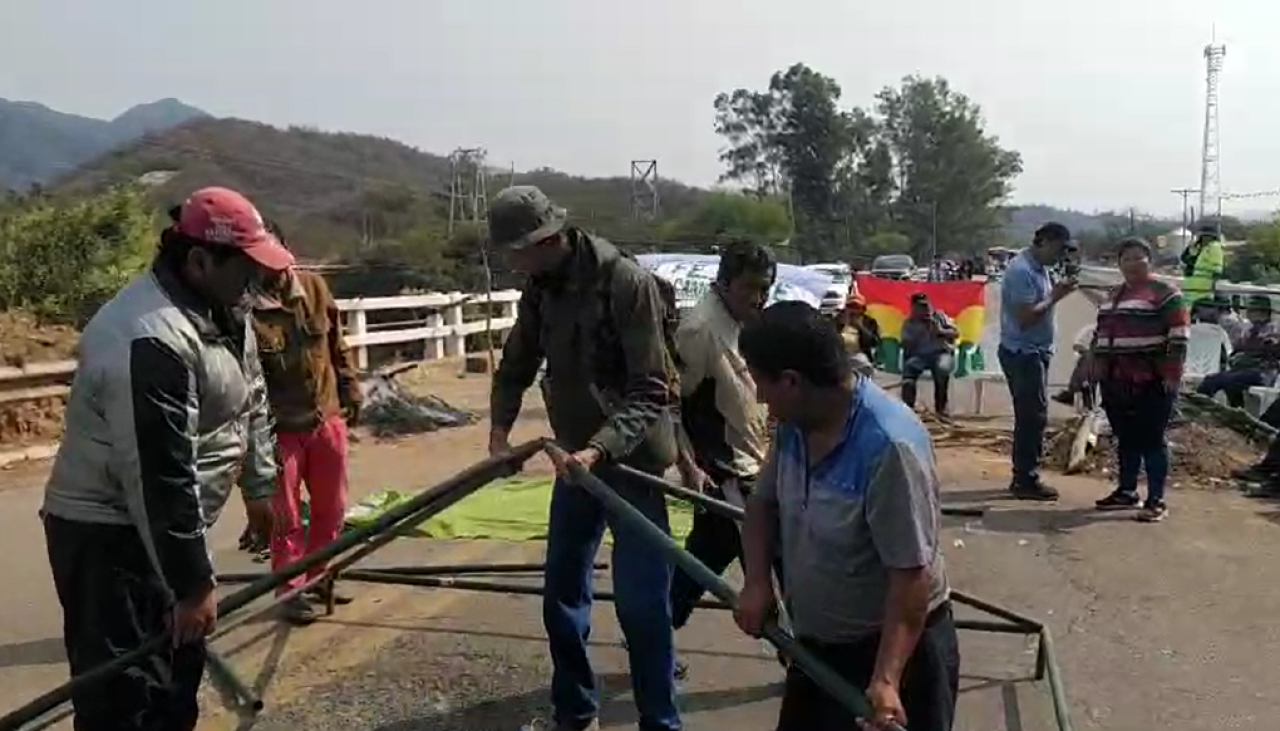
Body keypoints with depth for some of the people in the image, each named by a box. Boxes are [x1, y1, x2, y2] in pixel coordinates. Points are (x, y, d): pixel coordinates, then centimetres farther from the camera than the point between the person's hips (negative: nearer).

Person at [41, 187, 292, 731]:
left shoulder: (221, 309, 3)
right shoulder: (151, 339, -30)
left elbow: (250, 401, 18)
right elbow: (160, 477, -30)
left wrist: (258, 486, 20)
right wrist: (193, 583, -24)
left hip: (161, 526, 10)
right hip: (109, 536, -10)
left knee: (179, 666, 21)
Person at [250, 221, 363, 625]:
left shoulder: (314, 287, -1)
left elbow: (338, 347, 11)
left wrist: (350, 394, 13)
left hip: (328, 418, 5)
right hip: (280, 428, -5)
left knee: (332, 508, 15)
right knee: (285, 515, 7)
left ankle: (317, 577, 34)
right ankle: (291, 589, 23)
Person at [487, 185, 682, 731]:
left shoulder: (626, 282, -20)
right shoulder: (539, 289, 2)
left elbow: (651, 392, -22)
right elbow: (515, 368, 11)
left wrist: (600, 449, -33)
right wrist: (500, 430, -5)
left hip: (631, 458, -7)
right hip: (576, 459, 7)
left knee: (640, 600, -3)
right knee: (562, 595, 14)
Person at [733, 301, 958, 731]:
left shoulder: (889, 445, -30)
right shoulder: (795, 424, -6)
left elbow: (912, 574, -29)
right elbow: (764, 503, 8)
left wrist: (886, 678, -35)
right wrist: (757, 581, -7)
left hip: (897, 647, -8)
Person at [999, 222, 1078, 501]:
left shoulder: (1039, 267, 12)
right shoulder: (1021, 270, -18)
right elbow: (1026, 317, -23)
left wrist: (1056, 292, 3)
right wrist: (1055, 297, -17)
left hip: (1035, 352, 10)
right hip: (1022, 352, -10)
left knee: (1029, 417, 14)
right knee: (1034, 416, -7)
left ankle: (1022, 477, 22)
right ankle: (1027, 481, 0)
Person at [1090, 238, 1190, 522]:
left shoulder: (1165, 293, -6)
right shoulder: (1114, 295, 17)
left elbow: (1178, 335, -12)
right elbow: (1102, 332, 23)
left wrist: (1172, 374, -16)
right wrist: (1098, 366, 17)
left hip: (1152, 382, -7)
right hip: (1117, 381, 7)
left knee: (1152, 440, -4)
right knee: (1126, 439, 13)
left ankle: (1156, 501, 0)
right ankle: (1126, 492, 23)